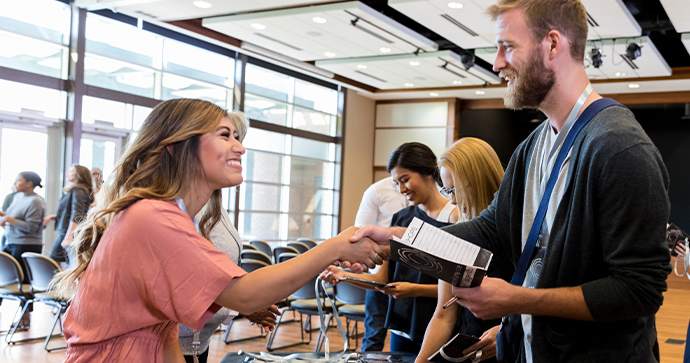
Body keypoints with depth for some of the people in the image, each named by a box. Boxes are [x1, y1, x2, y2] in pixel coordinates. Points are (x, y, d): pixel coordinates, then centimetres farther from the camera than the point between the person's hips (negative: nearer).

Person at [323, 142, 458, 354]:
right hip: (401, 328, 5)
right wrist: (344, 276, -6)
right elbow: (383, 277, 7)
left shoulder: (455, 218, -10)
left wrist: (415, 290, -20)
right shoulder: (400, 219, 9)